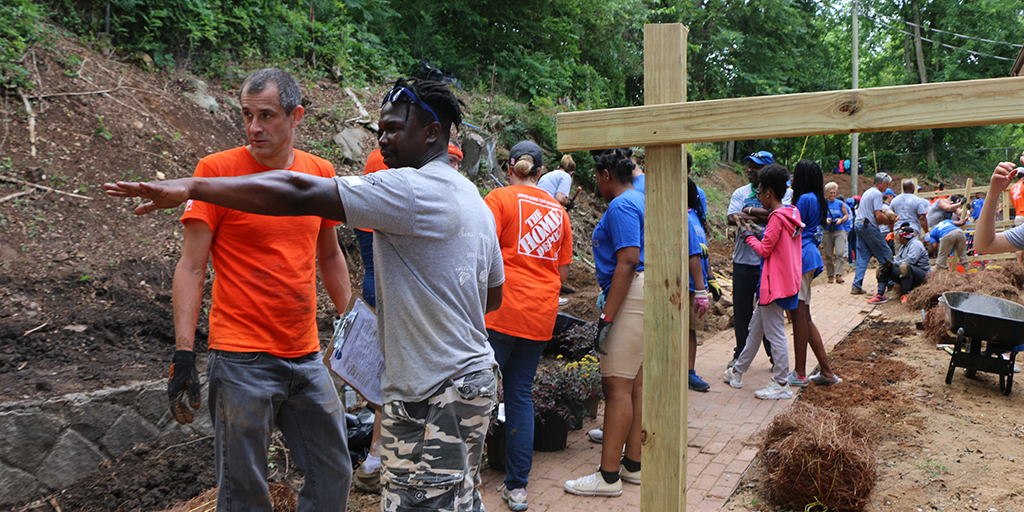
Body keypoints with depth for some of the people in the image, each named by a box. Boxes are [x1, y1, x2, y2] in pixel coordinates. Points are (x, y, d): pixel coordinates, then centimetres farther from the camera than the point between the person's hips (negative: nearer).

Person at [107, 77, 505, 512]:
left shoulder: (413, 189, -16)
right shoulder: (474, 199, 14)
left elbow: (297, 194, -24)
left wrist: (190, 187, -22)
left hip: (434, 399, -10)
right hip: (475, 376, 10)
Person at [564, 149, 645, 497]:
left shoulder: (621, 206, -12)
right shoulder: (641, 199, 19)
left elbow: (628, 261, -22)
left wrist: (607, 316, -23)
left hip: (630, 296, -11)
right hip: (645, 296, 11)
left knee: (617, 386, -9)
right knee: (635, 382, 13)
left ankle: (609, 476, -4)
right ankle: (632, 464, 21)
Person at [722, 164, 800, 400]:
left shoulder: (777, 218, -19)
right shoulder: (792, 213, 10)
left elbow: (764, 250, -16)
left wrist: (749, 236, -2)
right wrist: (759, 231, 12)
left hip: (775, 283, -10)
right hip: (787, 279, 10)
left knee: (775, 333, -1)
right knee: (755, 327, 18)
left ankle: (782, 384, 7)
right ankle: (737, 372, 29)